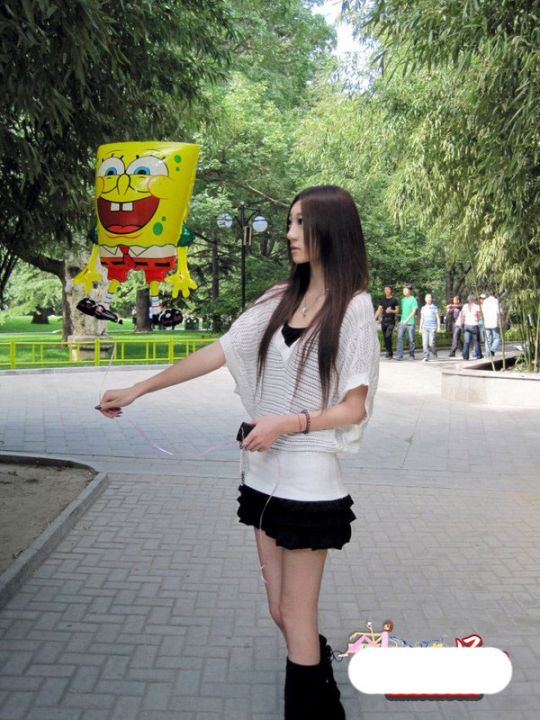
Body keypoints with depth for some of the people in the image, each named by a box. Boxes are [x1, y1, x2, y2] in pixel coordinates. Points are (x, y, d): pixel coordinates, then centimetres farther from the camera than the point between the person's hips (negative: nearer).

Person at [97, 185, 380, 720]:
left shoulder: (353, 308, -10)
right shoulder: (280, 299, 6)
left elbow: (354, 409, -10)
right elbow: (217, 353, 8)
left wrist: (286, 423, -23)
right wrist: (135, 391, 8)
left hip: (309, 481, -6)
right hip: (265, 475, 6)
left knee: (297, 617, 5)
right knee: (281, 611, 15)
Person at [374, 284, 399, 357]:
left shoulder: (394, 300, 1)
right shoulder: (383, 300, 14)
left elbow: (397, 310, 1)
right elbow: (379, 310, 12)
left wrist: (391, 311, -18)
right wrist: (375, 318, 2)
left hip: (391, 321, -5)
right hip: (384, 321, 5)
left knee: (388, 336, -19)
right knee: (385, 337, 5)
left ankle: (389, 352, -12)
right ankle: (389, 352, 14)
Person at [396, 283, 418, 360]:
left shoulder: (413, 299, -5)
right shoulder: (403, 299, 14)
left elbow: (414, 311, -11)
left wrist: (407, 320, -21)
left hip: (410, 322, -5)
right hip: (402, 322, 5)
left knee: (411, 339, 2)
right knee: (399, 337, -7)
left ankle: (411, 355, 13)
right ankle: (399, 355, -10)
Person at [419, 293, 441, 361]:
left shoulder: (435, 307, 3)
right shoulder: (423, 308, 14)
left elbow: (438, 318, 2)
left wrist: (438, 327, -7)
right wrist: (420, 328, 14)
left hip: (433, 328, -3)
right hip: (425, 328, 3)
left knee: (431, 343, -9)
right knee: (425, 343, -6)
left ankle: (434, 352, 20)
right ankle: (426, 357, -3)